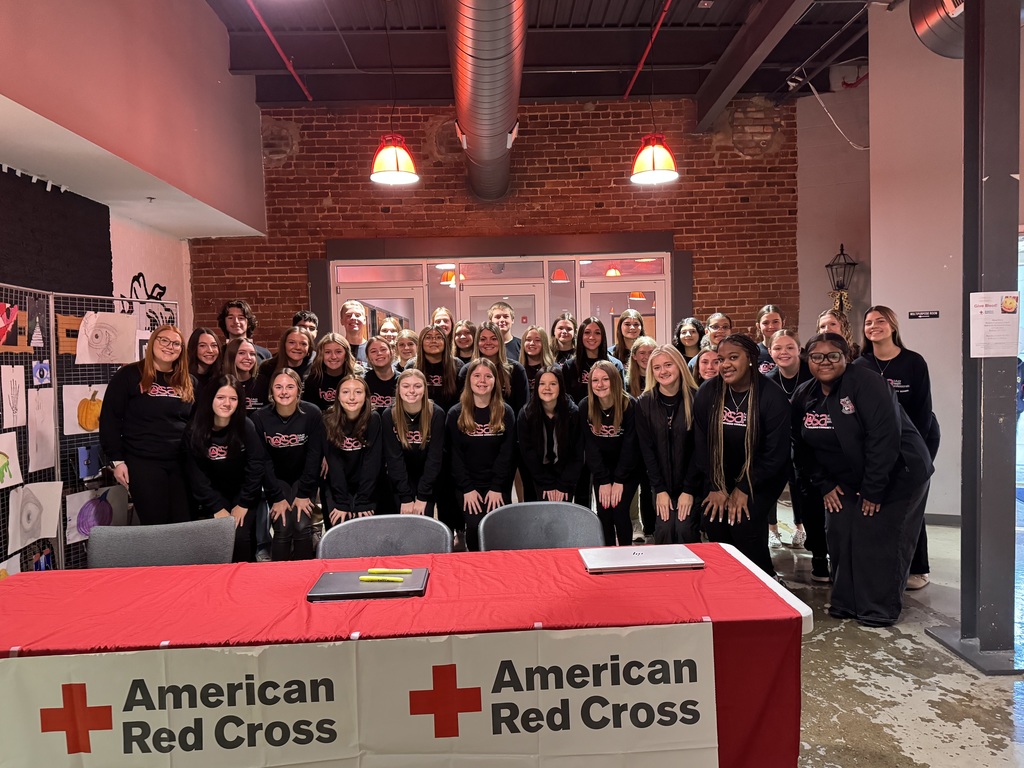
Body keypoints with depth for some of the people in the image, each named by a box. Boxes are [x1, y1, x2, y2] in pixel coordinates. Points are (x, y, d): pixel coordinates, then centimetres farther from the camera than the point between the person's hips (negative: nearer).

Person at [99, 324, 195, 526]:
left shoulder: (188, 382, 11)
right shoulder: (128, 375, -2)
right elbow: (110, 419, -3)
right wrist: (117, 460, -6)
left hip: (182, 463, 4)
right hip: (143, 463, -4)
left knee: (184, 524, 4)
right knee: (155, 525, 0)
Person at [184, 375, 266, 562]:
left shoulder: (246, 427, -13)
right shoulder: (194, 431, -10)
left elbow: (255, 467, -12)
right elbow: (196, 475, -10)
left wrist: (243, 504, -14)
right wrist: (217, 508, -15)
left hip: (243, 494, -1)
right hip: (212, 496, 1)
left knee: (240, 536, -20)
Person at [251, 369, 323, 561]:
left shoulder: (312, 414, -14)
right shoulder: (259, 418, -12)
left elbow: (314, 455, -11)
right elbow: (264, 460, -11)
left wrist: (304, 493, -13)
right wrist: (277, 497, -14)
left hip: (303, 478, 0)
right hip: (277, 480, 0)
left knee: (302, 527, -16)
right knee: (283, 529, -16)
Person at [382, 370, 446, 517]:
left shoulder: (436, 414, -18)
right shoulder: (388, 416, -15)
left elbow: (435, 456, -17)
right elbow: (394, 457, -15)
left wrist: (423, 496, -19)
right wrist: (405, 497, -18)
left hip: (428, 478, -1)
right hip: (401, 479, 1)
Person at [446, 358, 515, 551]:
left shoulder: (505, 412, 2)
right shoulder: (456, 413, 0)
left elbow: (506, 452, -2)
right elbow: (455, 455, -3)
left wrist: (497, 487, -10)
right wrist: (467, 488, -10)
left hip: (498, 485, 1)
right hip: (468, 485, -1)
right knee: (475, 526, -14)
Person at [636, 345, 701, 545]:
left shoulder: (695, 399, -8)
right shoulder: (644, 403, -3)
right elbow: (646, 448, -3)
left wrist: (689, 489, -11)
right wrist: (660, 489, -8)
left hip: (690, 483, -1)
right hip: (662, 483, 1)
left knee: (685, 531, -11)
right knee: (664, 530, -8)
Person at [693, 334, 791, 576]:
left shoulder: (772, 398, -16)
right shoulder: (706, 394, -8)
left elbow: (776, 453, -14)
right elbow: (701, 444, -4)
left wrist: (744, 489, -12)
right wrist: (715, 487, -7)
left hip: (758, 482, -3)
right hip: (718, 480, 3)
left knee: (744, 527, -17)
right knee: (714, 527, -8)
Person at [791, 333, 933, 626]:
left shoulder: (866, 383, -21)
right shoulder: (803, 396, 0)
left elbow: (884, 437, -26)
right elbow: (802, 448, 8)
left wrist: (873, 490, -24)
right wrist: (824, 485, 1)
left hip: (898, 475, -6)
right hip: (847, 480, 6)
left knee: (878, 539, -7)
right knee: (839, 534, 2)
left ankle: (880, 610, 9)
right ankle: (845, 603, 18)